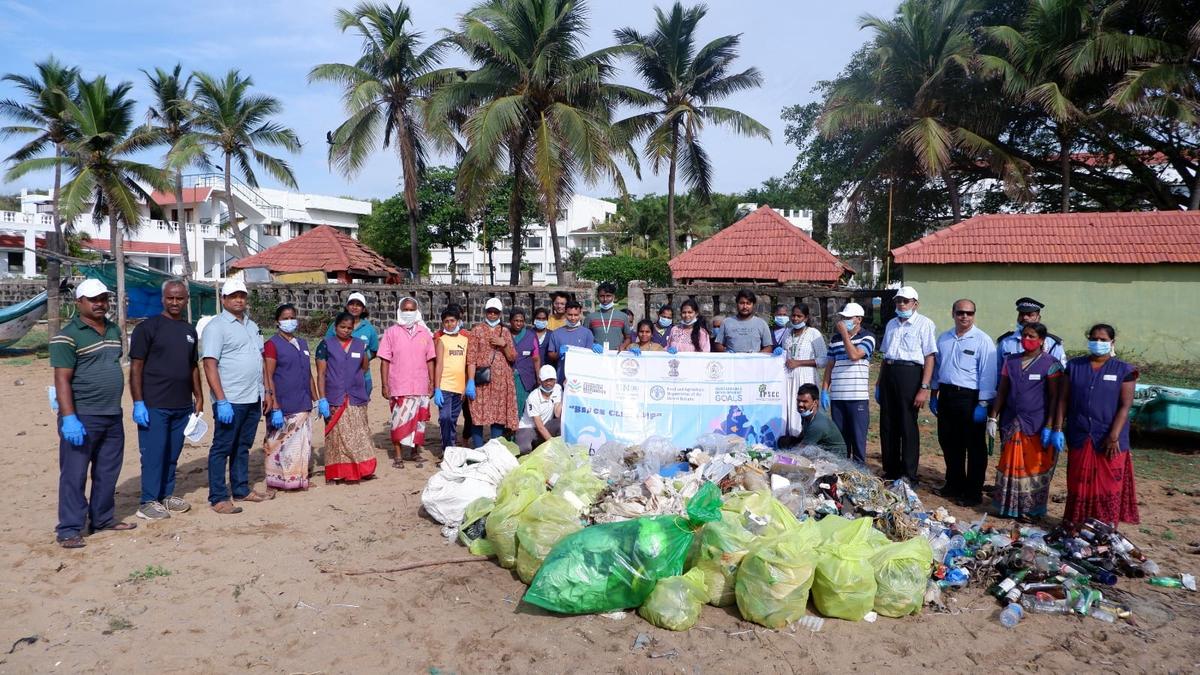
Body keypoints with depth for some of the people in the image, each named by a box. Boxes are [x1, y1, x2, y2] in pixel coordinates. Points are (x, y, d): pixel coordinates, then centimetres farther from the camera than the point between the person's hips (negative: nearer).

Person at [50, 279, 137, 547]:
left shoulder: (114, 330, 12)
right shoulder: (67, 336, -9)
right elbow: (62, 379, -15)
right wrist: (69, 418, -22)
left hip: (113, 416, 7)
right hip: (82, 417, -7)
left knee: (108, 473, 15)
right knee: (74, 475, 0)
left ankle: (103, 518, 27)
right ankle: (69, 530, 8)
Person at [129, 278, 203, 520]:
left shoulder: (189, 330, 13)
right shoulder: (148, 327, -6)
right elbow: (136, 367, -8)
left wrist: (199, 397, 15)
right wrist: (138, 403, -13)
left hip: (182, 405, 6)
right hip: (154, 406, -6)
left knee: (172, 454, 13)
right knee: (153, 453, 0)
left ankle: (166, 495, 25)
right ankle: (148, 502, 10)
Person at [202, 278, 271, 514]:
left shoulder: (252, 325, 16)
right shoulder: (215, 326, -7)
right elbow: (210, 364, -14)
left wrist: (266, 392, 15)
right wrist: (221, 401, -20)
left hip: (253, 398, 7)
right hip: (230, 400, -7)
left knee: (243, 446, 16)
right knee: (222, 448, 0)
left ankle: (241, 490, 25)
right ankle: (218, 498, 6)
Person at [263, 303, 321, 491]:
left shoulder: (302, 343, 15)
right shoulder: (272, 344, -4)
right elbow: (268, 378, -10)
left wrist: (317, 399, 16)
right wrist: (275, 408, -16)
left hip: (303, 406, 6)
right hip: (283, 407, -6)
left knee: (303, 444, 10)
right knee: (281, 444, -3)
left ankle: (300, 479, 21)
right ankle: (278, 481, 8)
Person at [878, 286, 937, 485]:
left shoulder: (924, 324, -2)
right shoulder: (891, 324, 18)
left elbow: (929, 357, -8)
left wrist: (924, 388, -16)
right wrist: (879, 383, 19)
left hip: (909, 373, -6)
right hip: (888, 374, 6)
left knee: (908, 427, -2)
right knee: (887, 426, 9)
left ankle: (909, 477, 7)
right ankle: (890, 472, 20)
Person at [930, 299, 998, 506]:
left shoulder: (983, 340, -9)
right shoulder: (944, 338, 9)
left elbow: (987, 374, -13)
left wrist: (983, 404, -16)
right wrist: (934, 395, 14)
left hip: (969, 398, -6)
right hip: (946, 396, 6)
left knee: (974, 447, 4)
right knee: (948, 443, 15)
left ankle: (973, 492, 14)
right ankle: (954, 485, 31)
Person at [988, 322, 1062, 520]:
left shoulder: (1050, 363, -4)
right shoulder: (1011, 361, 8)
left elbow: (1054, 397, -6)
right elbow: (1002, 392, 11)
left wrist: (1049, 427, -11)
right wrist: (993, 418, 5)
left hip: (1037, 426, -4)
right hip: (1011, 423, 4)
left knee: (1034, 466, 3)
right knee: (1011, 465, 7)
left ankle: (1031, 509, 14)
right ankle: (1010, 506, 18)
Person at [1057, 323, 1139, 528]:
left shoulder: (1123, 370, -1)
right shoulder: (1074, 366, 6)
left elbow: (1125, 406, -6)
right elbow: (1064, 399, 5)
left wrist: (1114, 437, -14)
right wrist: (1058, 429, -1)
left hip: (1109, 440, -2)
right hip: (1079, 438, 2)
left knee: (1108, 485, 4)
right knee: (1079, 485, 9)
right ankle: (1075, 524, 18)